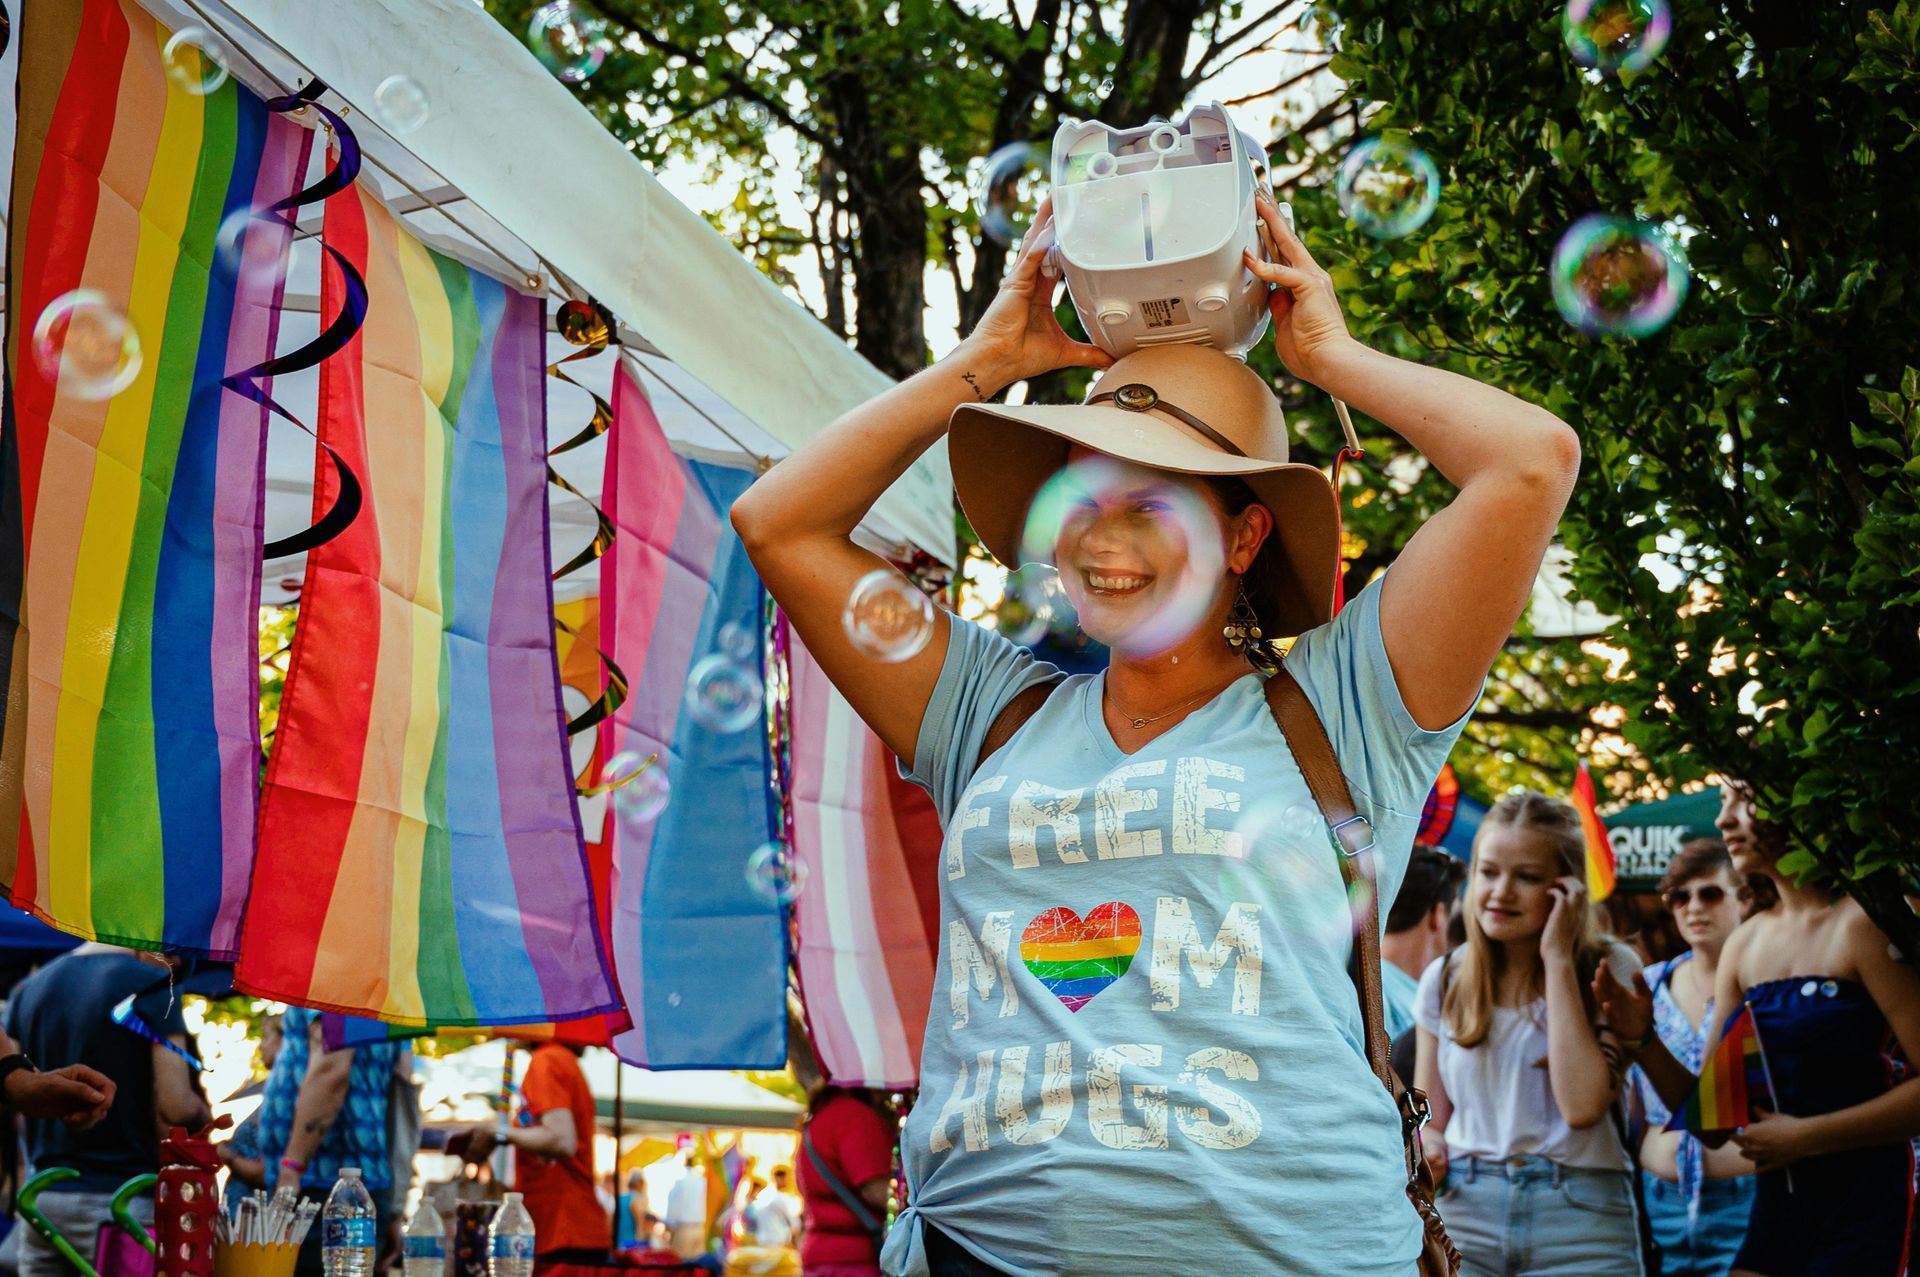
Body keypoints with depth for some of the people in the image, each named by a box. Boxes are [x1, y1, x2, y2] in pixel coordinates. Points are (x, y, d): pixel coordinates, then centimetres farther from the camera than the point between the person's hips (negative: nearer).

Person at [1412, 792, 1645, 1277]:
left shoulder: (1610, 968, -3)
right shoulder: (1443, 979, 6)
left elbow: (1582, 1106, -17)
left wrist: (1558, 960, -14)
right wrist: (1426, 1152, -9)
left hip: (1579, 1219, -2)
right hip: (1463, 1210, 2)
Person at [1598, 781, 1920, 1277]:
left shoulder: (1863, 923, -10)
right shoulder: (1744, 945, 7)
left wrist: (1805, 1135, -16)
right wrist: (1643, 1040, -7)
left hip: (1865, 1204, -5)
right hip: (1775, 1211, 5)